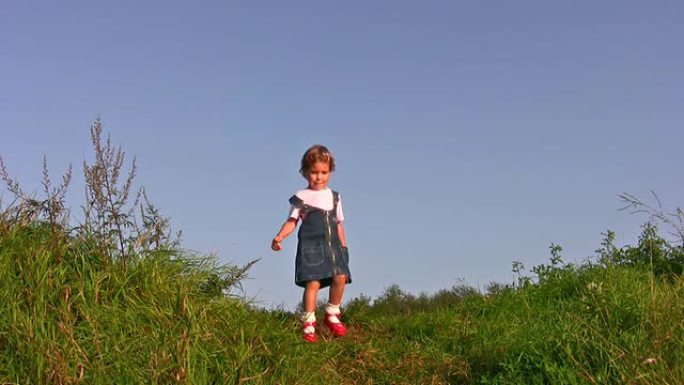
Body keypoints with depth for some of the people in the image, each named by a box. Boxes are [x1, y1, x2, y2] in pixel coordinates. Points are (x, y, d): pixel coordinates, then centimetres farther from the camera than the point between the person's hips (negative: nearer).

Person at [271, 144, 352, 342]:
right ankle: (309, 323, -5)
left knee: (340, 278, -12)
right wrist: (279, 237, -16)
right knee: (313, 282, -14)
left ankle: (332, 315, 8)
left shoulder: (334, 197, 18)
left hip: (332, 244, 4)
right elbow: (292, 221, 1)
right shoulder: (301, 197, 7)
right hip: (310, 244, -4)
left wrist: (343, 246, 16)